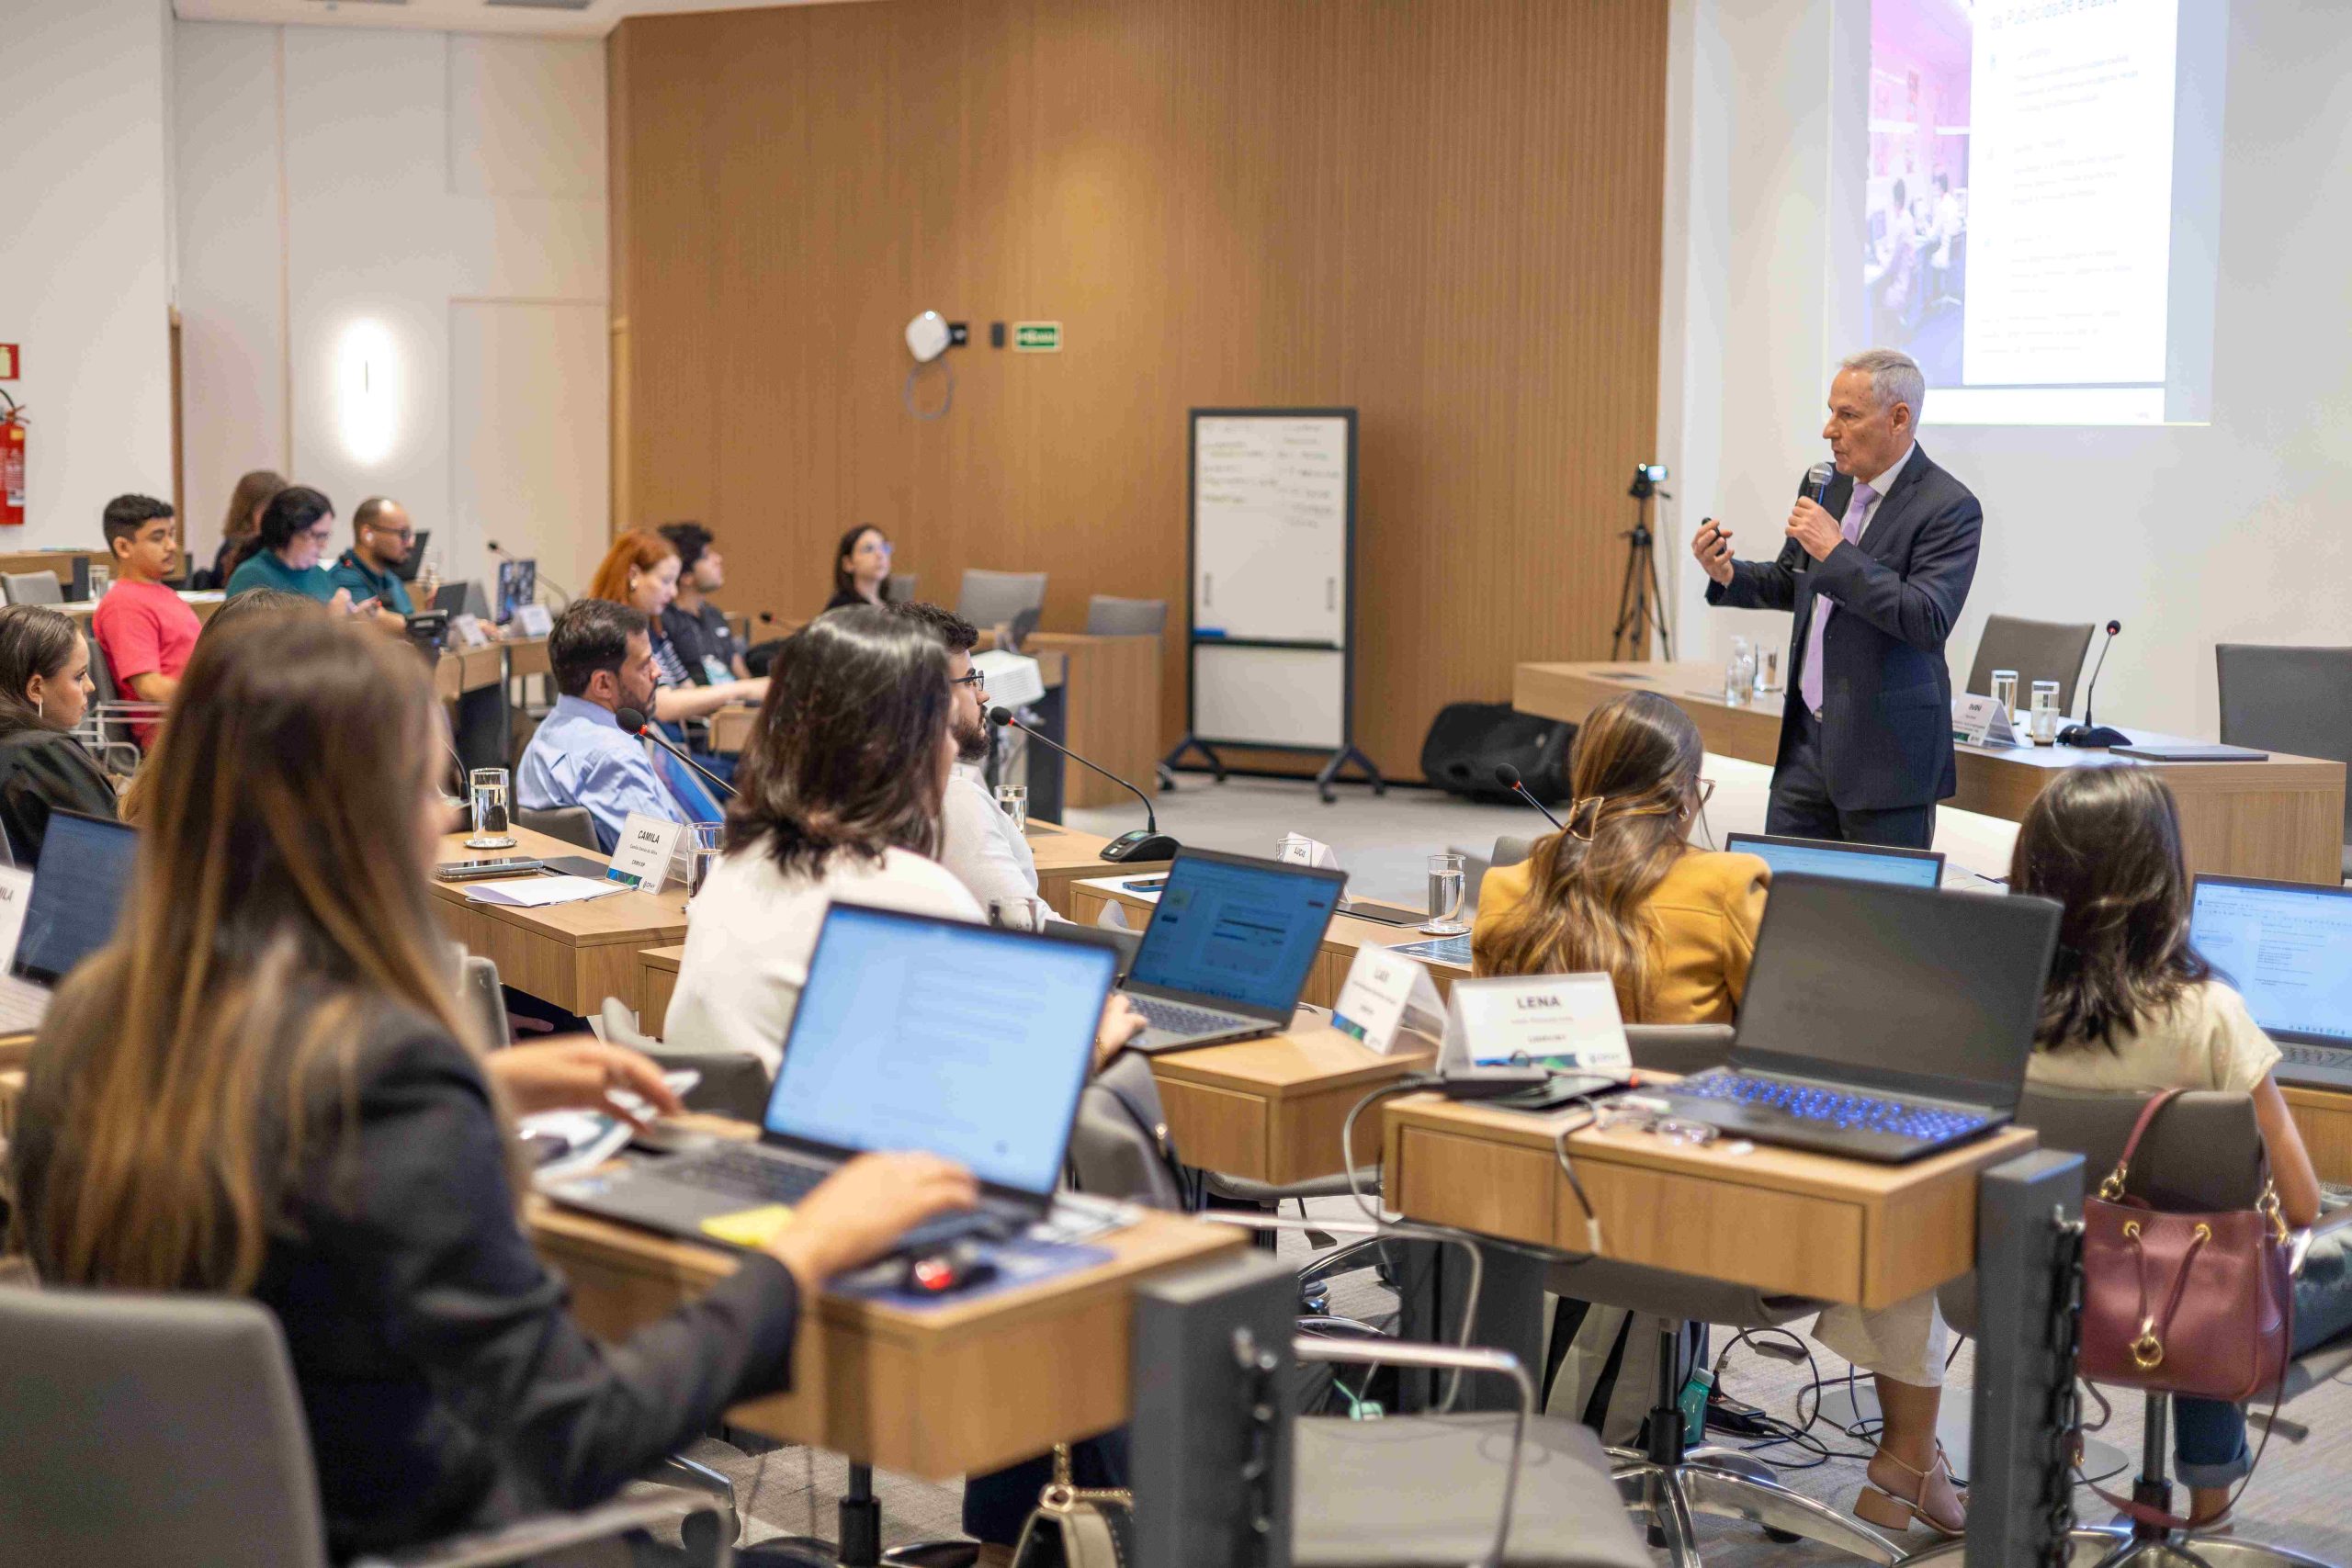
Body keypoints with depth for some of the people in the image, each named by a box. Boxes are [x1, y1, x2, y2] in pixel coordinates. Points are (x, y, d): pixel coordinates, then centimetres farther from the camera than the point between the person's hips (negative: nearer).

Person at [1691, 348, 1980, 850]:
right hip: (1808, 734, 7)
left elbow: (1930, 622, -23)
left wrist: (1836, 552, -22)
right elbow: (1790, 583, 22)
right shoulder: (1830, 485, 10)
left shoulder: (1949, 507, -13)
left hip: (1887, 748, -7)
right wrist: (1728, 575, 1)